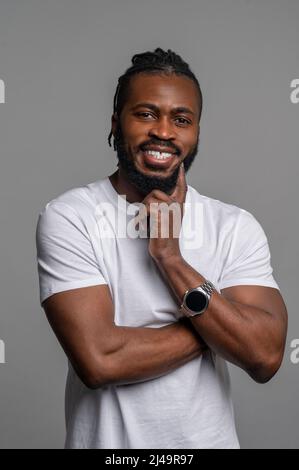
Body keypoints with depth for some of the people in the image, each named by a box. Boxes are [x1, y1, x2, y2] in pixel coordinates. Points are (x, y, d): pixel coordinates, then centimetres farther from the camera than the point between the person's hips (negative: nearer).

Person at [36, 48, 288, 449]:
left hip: (210, 439, 2)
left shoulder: (237, 226, -7)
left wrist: (171, 257, -22)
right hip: (104, 440, -2)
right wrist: (217, 327, -15)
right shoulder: (66, 218, -14)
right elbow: (98, 360, -24)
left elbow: (265, 357, -17)